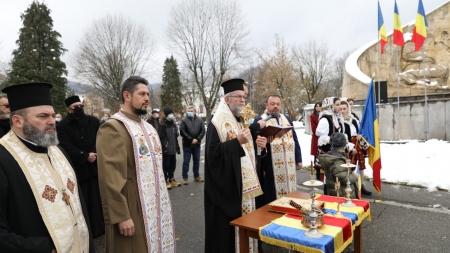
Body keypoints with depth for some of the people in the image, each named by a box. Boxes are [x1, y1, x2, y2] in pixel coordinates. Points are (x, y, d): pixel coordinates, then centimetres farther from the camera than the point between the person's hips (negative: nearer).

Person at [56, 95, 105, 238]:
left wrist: (94, 153, -15)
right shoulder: (62, 126, -5)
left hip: (95, 166, 3)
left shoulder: (93, 121, 5)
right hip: (77, 169, -3)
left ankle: (98, 227, 26)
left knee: (96, 199, 12)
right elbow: (67, 148, -13)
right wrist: (86, 156, -16)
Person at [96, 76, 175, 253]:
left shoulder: (149, 128, 14)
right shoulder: (112, 128, -14)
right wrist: (121, 216, -21)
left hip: (156, 207, 8)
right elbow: (110, 177, -20)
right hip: (132, 211, -8)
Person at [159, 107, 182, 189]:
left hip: (173, 149, 8)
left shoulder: (173, 125, 16)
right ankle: (166, 181, 9)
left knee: (172, 165, 15)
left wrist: (177, 147, 19)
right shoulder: (162, 125, -10)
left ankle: (171, 179, 28)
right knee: (166, 166, -1)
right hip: (166, 150, -8)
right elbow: (161, 138, -15)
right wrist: (164, 147, -20)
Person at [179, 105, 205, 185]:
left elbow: (203, 131, 0)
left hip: (197, 144, 3)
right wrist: (191, 139, -14)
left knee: (197, 161, 12)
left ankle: (196, 176, 25)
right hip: (187, 144, -3)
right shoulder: (184, 120, -6)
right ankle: (185, 178, 10)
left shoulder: (200, 120, 3)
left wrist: (197, 139, -12)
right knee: (186, 161, 2)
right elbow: (182, 132, -12)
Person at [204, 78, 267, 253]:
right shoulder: (218, 123, -14)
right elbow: (213, 154, -21)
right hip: (227, 185, -8)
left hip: (245, 184, 9)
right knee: (228, 226, 1)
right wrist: (237, 142, -27)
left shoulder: (241, 120, 13)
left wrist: (259, 144, 0)